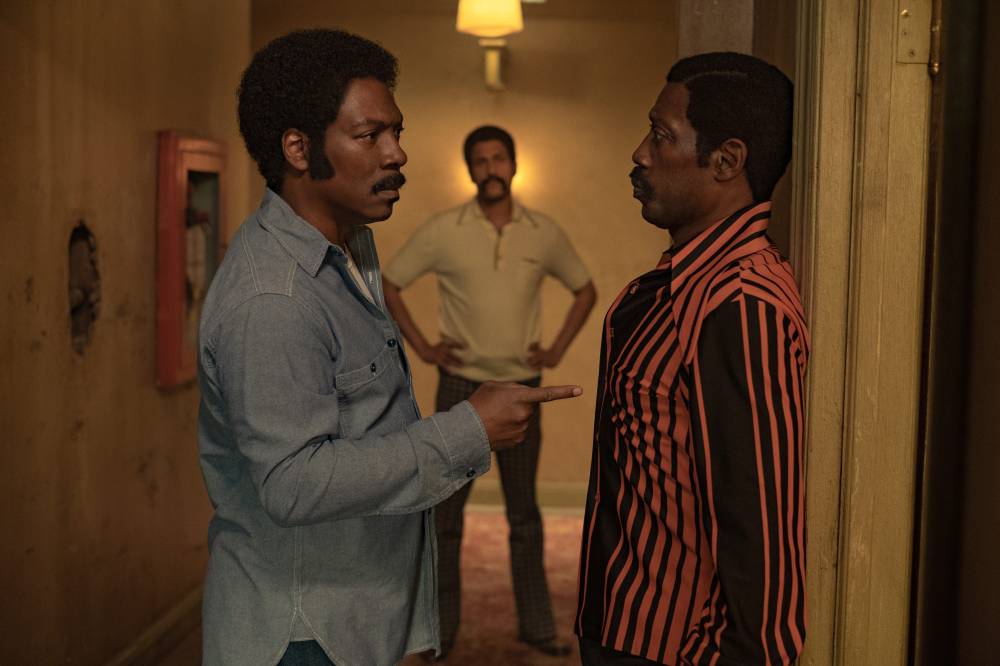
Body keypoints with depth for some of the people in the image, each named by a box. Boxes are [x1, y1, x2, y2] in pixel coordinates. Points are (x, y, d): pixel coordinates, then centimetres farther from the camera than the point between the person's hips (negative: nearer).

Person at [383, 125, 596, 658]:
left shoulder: (544, 233, 1)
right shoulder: (443, 230, -5)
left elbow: (585, 290, 14)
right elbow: (388, 285, 2)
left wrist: (557, 350, 4)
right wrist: (422, 347, -4)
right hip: (461, 386, -1)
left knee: (524, 513, 10)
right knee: (447, 509, 6)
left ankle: (536, 625, 21)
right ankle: (441, 626, 19)